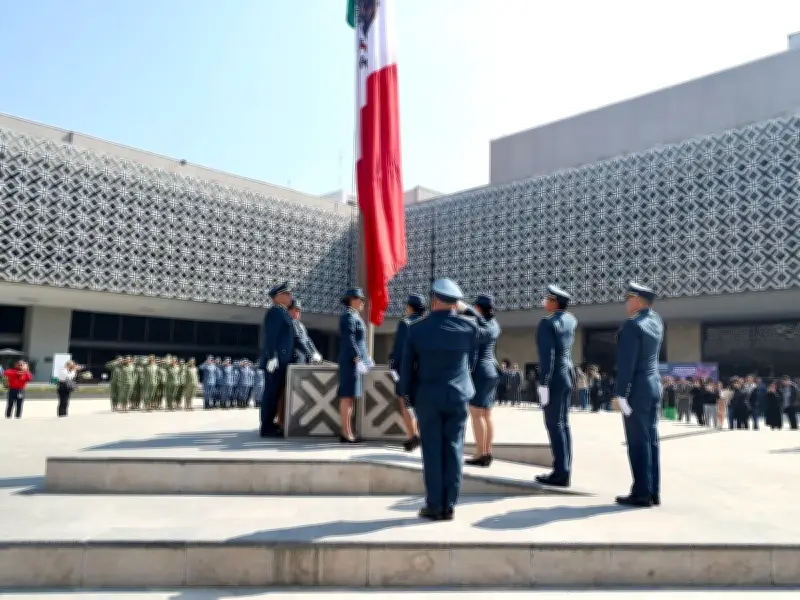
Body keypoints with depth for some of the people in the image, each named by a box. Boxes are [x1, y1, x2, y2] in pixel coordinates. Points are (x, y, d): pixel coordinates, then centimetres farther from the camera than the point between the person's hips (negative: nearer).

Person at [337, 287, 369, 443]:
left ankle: (347, 432, 16)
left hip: (354, 360, 10)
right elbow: (349, 340, -19)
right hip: (351, 360, -10)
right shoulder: (349, 316, -10)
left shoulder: (354, 316, 20)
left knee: (349, 398, 11)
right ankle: (346, 434, -6)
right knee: (347, 397, -8)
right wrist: (357, 359, -23)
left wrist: (367, 360, 24)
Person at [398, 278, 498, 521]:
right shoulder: (467, 326, -6)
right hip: (457, 396, 1)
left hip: (427, 397, -1)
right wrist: (469, 310, 16)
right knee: (453, 449, 7)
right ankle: (449, 506, 11)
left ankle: (434, 506, 9)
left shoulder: (417, 328, -7)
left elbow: (407, 365, -2)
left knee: (432, 452, 4)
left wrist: (405, 392, 9)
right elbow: (490, 334, 16)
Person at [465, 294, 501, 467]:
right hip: (492, 370, 9)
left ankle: (480, 454, -3)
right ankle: (487, 453, 14)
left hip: (479, 372, -9)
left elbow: (473, 353, -18)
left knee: (476, 414, -5)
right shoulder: (494, 324, 11)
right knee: (486, 414, 11)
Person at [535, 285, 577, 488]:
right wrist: (556, 311, 20)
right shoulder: (571, 320, 10)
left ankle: (560, 474, -3)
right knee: (563, 423, 11)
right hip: (567, 375, 9)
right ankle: (564, 471, 16)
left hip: (553, 378, -9)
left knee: (554, 424, -5)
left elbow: (547, 355, -21)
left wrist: (543, 384, -20)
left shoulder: (547, 322, -15)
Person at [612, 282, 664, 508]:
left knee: (638, 442, -5)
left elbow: (626, 363, -19)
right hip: (654, 385, 9)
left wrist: (621, 394, -18)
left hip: (637, 388, -8)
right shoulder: (656, 321, 9)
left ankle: (642, 493, -1)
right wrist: (645, 307, 18)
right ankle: (653, 492, 14)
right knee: (651, 440, 10)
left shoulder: (632, 325, -15)